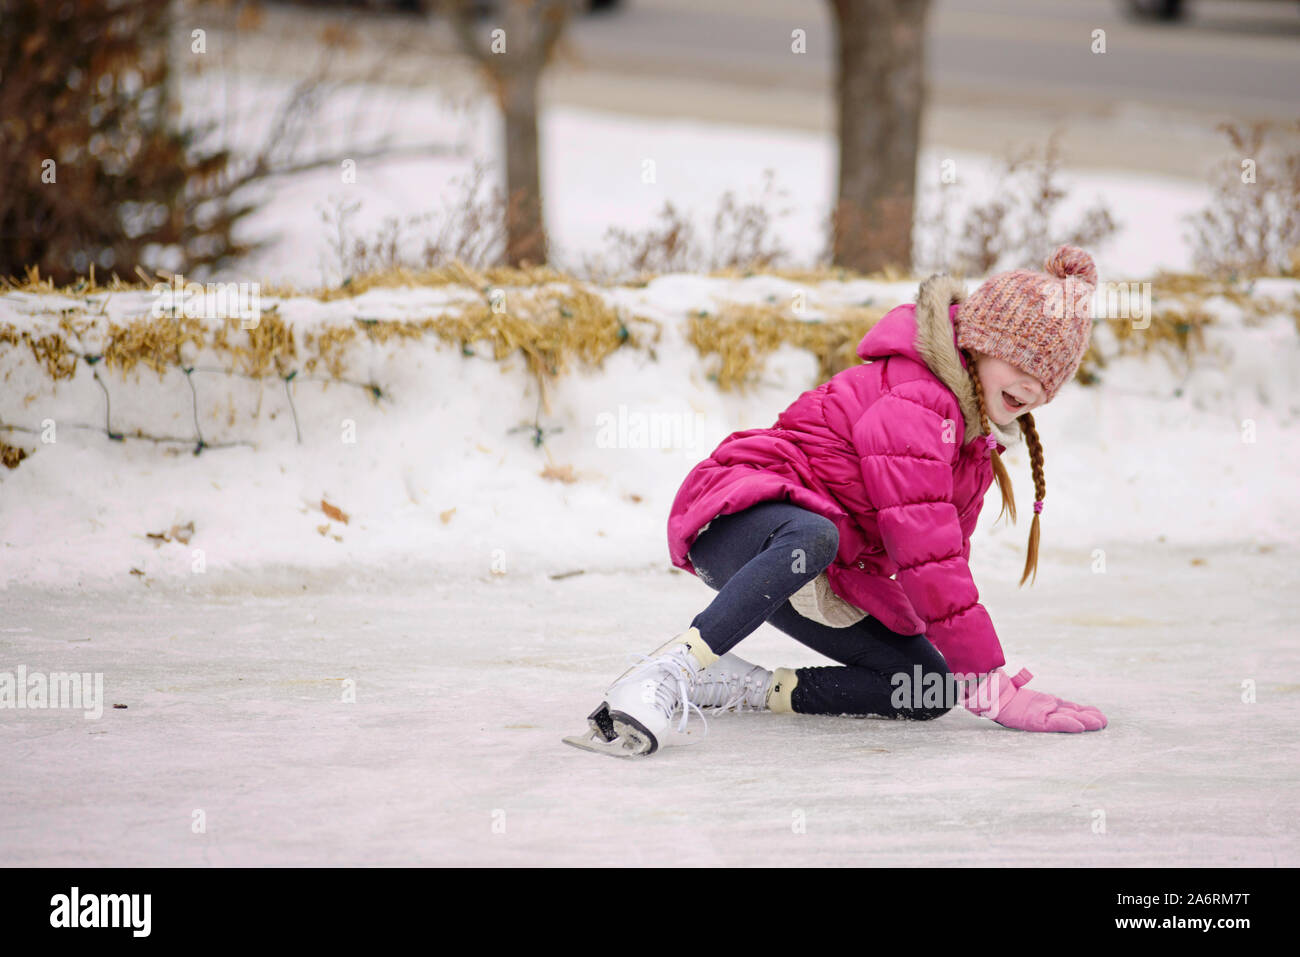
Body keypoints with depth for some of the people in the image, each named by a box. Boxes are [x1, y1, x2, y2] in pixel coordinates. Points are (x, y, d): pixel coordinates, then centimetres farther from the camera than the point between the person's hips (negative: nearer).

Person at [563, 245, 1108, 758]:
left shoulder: (979, 432, 10)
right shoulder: (914, 397, -21)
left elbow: (943, 556, 16)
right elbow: (924, 552, -27)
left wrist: (965, 679, 5)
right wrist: (990, 681, -25)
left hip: (829, 587, 9)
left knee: (929, 692, -8)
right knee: (813, 536, -45)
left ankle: (748, 689, -11)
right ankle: (668, 671, -43)